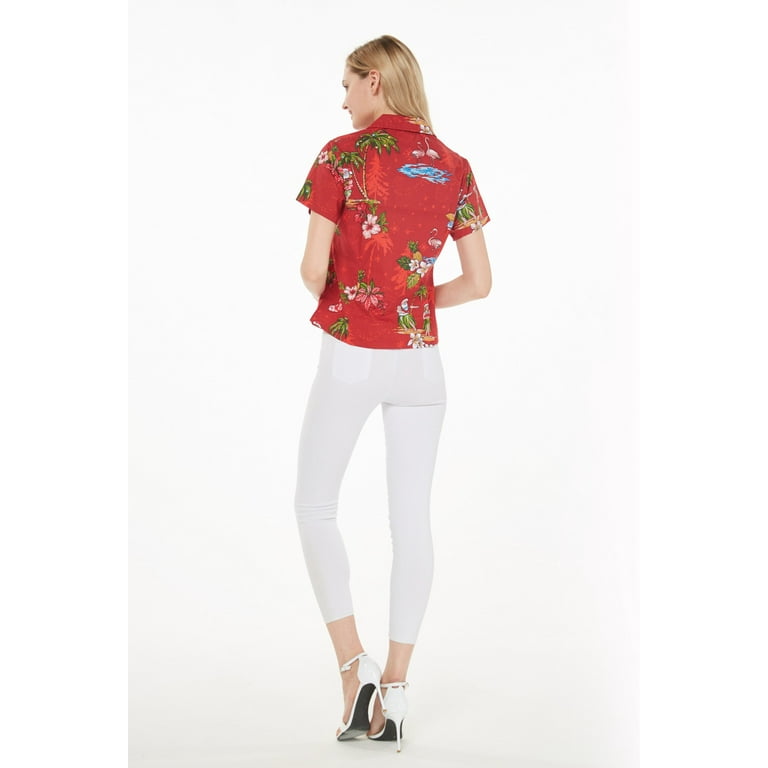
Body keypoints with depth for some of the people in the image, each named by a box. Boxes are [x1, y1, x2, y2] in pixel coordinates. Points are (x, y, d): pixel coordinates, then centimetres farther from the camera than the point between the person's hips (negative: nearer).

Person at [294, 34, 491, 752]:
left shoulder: (342, 155, -8)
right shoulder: (454, 169, 4)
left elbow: (313, 269, -12)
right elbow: (478, 283, 3)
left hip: (350, 358, -4)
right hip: (420, 359, 4)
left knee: (315, 508, 12)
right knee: (411, 519, 7)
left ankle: (354, 666, 2)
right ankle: (394, 693, 11)